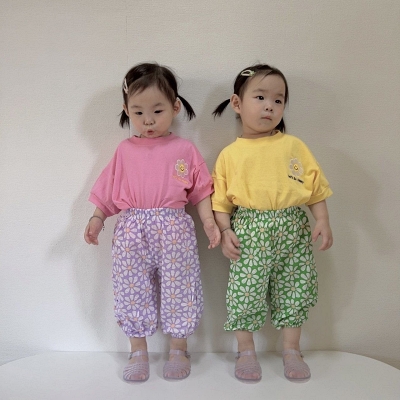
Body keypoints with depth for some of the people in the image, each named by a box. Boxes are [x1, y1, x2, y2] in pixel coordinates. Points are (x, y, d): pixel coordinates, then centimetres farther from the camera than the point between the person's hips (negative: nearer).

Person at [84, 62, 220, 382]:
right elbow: (109, 190, 10)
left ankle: (179, 350, 25)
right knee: (132, 290, 8)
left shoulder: (184, 149, 1)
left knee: (178, 288, 6)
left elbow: (201, 190, 2)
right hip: (131, 230, 2)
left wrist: (209, 221, -9)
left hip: (174, 229, -2)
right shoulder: (125, 151, 7)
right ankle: (138, 352, 25)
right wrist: (97, 218, -1)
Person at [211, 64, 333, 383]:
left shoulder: (294, 146, 5)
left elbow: (316, 186, 6)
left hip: (293, 231, 2)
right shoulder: (230, 154, 2)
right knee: (245, 292, 2)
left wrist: (322, 221, -2)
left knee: (294, 292, 9)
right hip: (250, 232, -1)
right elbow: (221, 198, 2)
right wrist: (225, 231, -8)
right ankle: (246, 351, 23)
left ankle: (292, 351, 28)